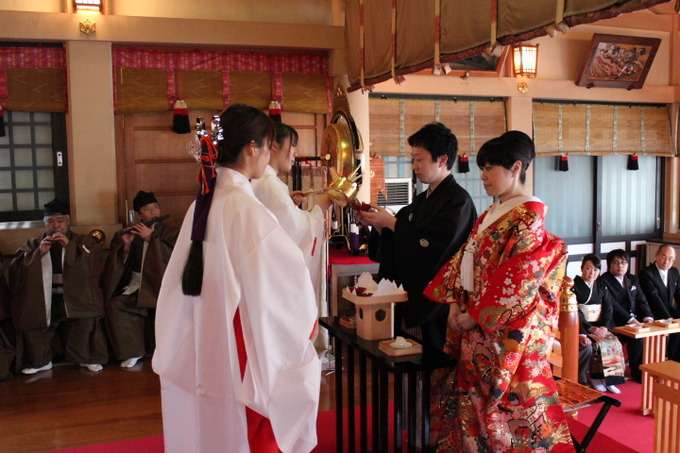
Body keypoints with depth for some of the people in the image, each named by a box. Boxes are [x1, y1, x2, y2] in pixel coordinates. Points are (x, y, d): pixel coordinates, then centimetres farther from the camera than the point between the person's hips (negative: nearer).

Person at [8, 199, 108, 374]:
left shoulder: (84, 242, 11)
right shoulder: (33, 245, 16)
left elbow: (93, 264, -6)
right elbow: (16, 270, 4)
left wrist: (70, 246, -15)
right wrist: (38, 253, -11)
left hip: (75, 299, -2)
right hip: (43, 301, 3)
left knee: (86, 319, -27)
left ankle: (88, 358, -2)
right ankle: (40, 361, 7)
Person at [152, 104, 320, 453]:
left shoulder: (202, 204, 5)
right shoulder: (246, 208, -19)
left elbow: (185, 277, 11)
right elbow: (288, 274, -17)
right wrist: (305, 322, -2)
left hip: (204, 345, 8)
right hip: (242, 347, -8)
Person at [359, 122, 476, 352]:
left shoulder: (458, 201, -14)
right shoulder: (422, 199, 13)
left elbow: (432, 250, -24)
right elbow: (395, 246, 16)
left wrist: (391, 222, -17)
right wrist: (378, 225, -1)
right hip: (414, 299, 8)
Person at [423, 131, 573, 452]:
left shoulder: (528, 219, -15)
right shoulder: (489, 216, 11)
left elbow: (514, 286, -20)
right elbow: (465, 261, 13)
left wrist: (474, 315, -14)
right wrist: (455, 303, 1)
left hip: (504, 333, -8)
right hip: (476, 330, 8)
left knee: (504, 406, 3)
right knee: (473, 401, 16)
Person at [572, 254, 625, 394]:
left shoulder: (601, 287, 12)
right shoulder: (574, 286, -6)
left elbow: (608, 309, 6)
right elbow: (575, 312, -14)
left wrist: (604, 327, -11)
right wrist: (590, 328, -21)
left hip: (599, 326, 5)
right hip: (580, 326, -5)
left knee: (615, 344, -19)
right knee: (588, 346, -30)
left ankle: (608, 379, -8)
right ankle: (581, 380, -12)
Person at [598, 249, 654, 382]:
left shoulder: (633, 279, 16)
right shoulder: (603, 281, -8)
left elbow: (641, 301, 11)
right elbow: (612, 305, -19)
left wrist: (647, 317, -8)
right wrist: (630, 319, -27)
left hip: (634, 321, 6)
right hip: (615, 324, -6)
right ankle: (637, 373, -11)